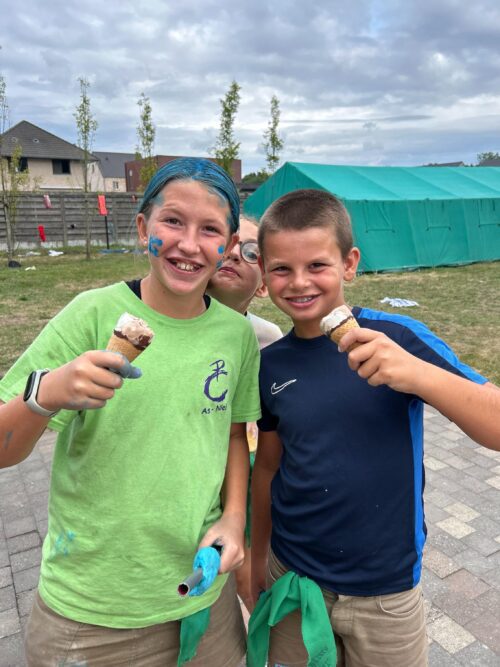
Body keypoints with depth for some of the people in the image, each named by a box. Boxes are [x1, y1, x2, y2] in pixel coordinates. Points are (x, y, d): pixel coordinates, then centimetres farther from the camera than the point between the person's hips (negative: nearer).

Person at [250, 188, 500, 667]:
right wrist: (256, 561, 13)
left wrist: (417, 373, -38)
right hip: (291, 577, 3)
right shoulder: (270, 364, -6)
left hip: (385, 591, -2)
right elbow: (268, 467, 4)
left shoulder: (397, 338, -17)